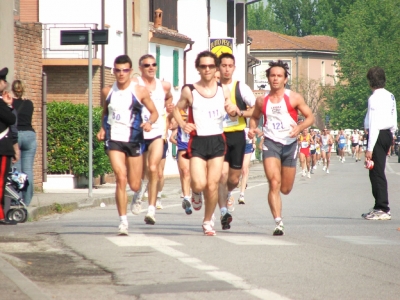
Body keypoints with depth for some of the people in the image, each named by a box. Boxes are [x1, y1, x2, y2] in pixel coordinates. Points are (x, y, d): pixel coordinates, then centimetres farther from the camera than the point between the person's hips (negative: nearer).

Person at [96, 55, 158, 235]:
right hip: (114, 139, 0)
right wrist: (102, 128, 6)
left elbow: (154, 112, 4)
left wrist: (149, 122, -17)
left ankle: (138, 193, 47)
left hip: (134, 139, 0)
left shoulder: (140, 91, -3)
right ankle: (123, 221, -11)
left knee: (134, 185, 6)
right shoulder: (107, 91, 5)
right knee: (121, 178, -17)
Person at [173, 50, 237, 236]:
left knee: (212, 185, 0)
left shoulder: (223, 90, 5)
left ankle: (208, 221, 19)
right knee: (199, 184, -15)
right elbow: (177, 109, 11)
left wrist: (233, 112, -9)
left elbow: (231, 113, 15)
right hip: (197, 142, -2)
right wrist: (182, 124, -8)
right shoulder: (189, 91, -1)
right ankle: (195, 193, 24)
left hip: (217, 141, 2)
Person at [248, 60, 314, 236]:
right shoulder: (261, 101, 4)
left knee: (285, 189, 8)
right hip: (270, 143, 0)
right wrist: (252, 128, -1)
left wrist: (299, 128, -19)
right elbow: (255, 117, 21)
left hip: (290, 144, 0)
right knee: (274, 183, -19)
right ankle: (278, 223, -20)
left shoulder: (294, 98, -2)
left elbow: (310, 117, 1)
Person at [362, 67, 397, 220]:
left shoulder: (375, 98, -14)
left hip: (378, 136, -9)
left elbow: (374, 124, -19)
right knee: (378, 172, 15)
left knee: (377, 172, -5)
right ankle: (380, 208, 20)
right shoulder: (390, 96, 13)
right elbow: (394, 123, 18)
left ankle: (382, 209, -5)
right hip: (387, 134, 9)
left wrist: (370, 148, -18)